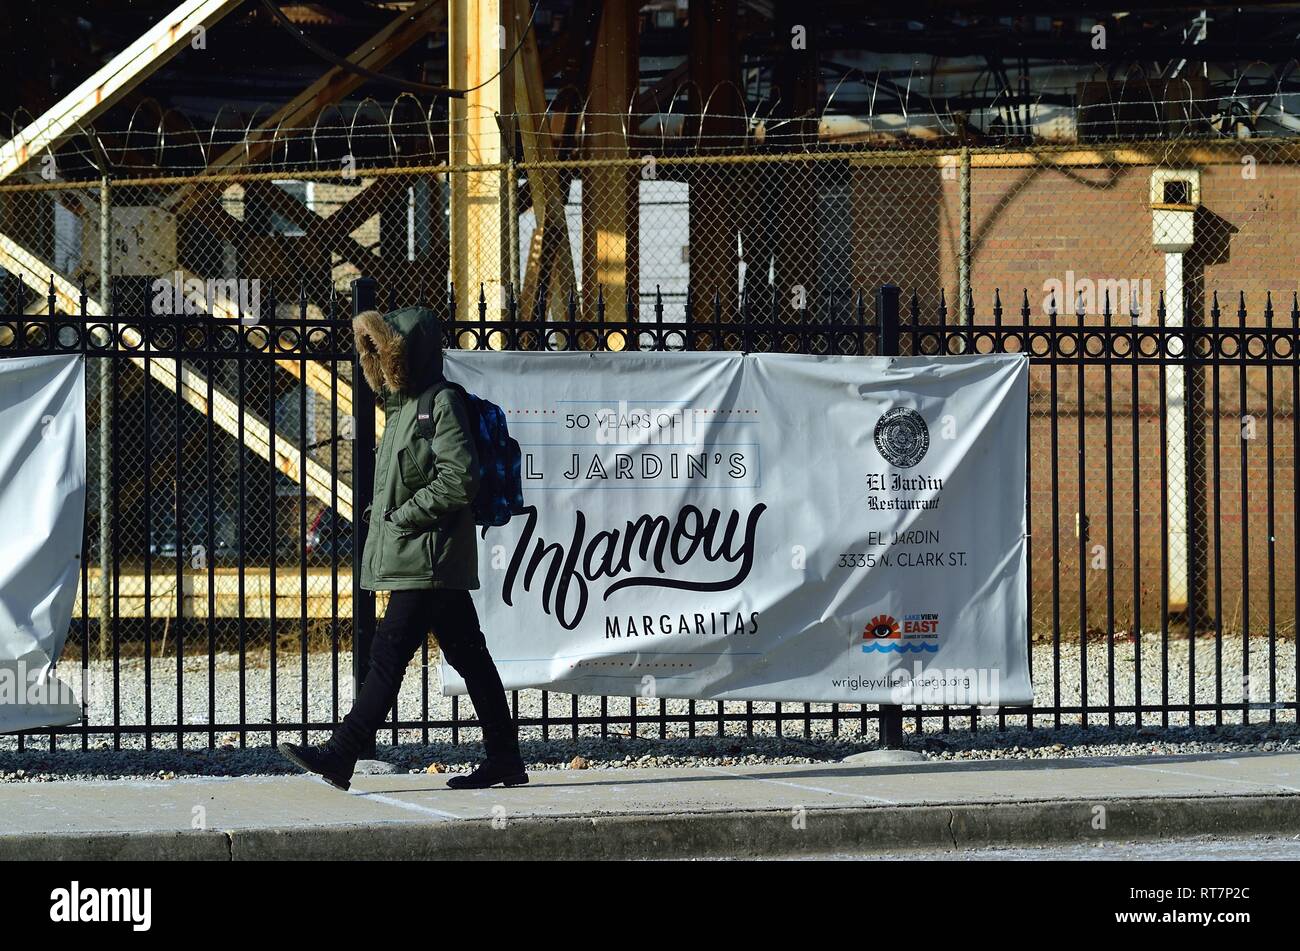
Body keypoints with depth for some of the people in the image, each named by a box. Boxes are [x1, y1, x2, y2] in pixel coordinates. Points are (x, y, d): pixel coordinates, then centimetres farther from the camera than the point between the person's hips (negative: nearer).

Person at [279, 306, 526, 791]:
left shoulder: (441, 402, -10)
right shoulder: (404, 404, 20)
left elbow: (459, 478, -19)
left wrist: (402, 516, -15)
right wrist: (381, 510, 12)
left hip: (427, 557, -10)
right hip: (415, 557, 10)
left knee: (389, 654, -11)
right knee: (469, 657, 9)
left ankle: (341, 755, -14)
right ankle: (504, 760, 11)